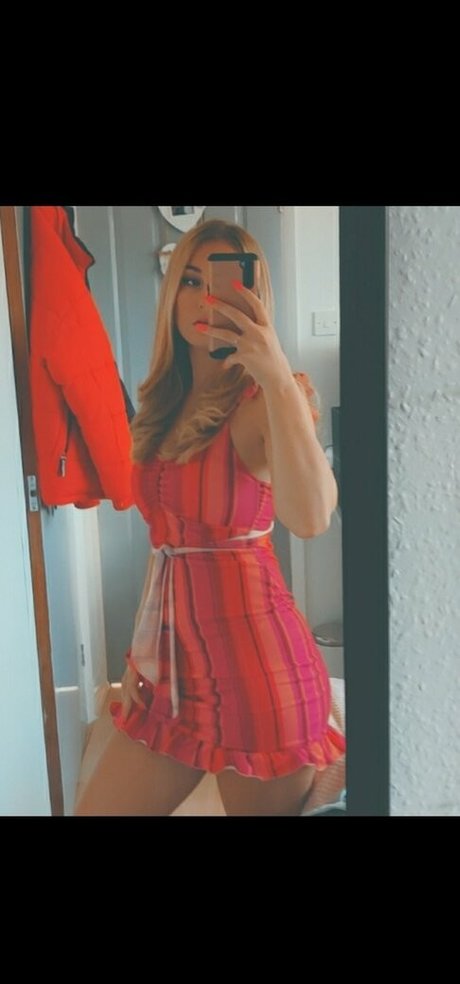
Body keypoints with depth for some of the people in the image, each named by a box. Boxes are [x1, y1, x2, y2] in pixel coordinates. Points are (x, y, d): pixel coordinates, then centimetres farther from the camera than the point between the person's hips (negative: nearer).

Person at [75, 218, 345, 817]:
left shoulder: (263, 401, -12)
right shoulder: (165, 403, 9)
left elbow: (311, 518, -32)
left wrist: (279, 378, -35)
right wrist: (141, 647, 14)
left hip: (252, 657, -6)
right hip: (172, 663, 7)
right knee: (96, 808, 14)